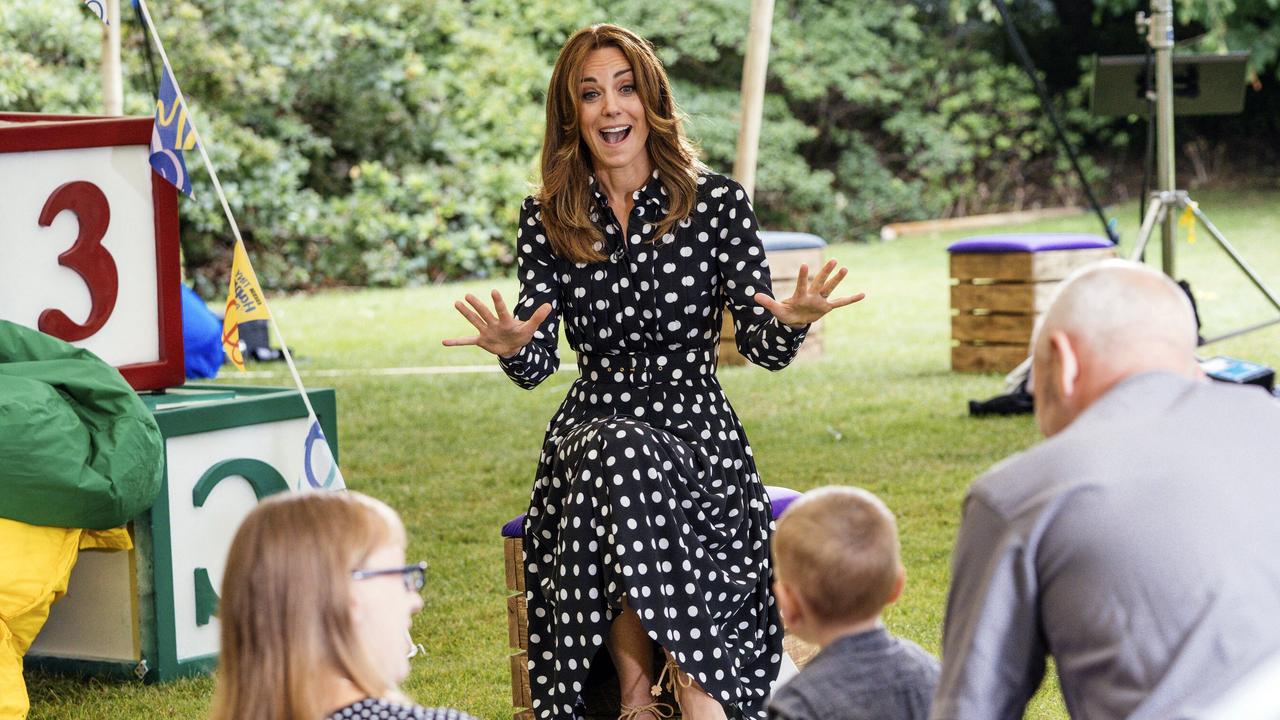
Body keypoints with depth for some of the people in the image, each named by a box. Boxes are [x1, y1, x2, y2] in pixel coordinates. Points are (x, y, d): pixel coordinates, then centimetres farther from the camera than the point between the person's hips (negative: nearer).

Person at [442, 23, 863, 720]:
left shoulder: (716, 202, 1)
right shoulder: (547, 219, 6)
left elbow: (763, 348, -2)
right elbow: (537, 367, -1)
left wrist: (792, 321, -26)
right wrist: (512, 347, -25)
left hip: (697, 434, -1)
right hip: (592, 435, 1)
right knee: (623, 456, -34)